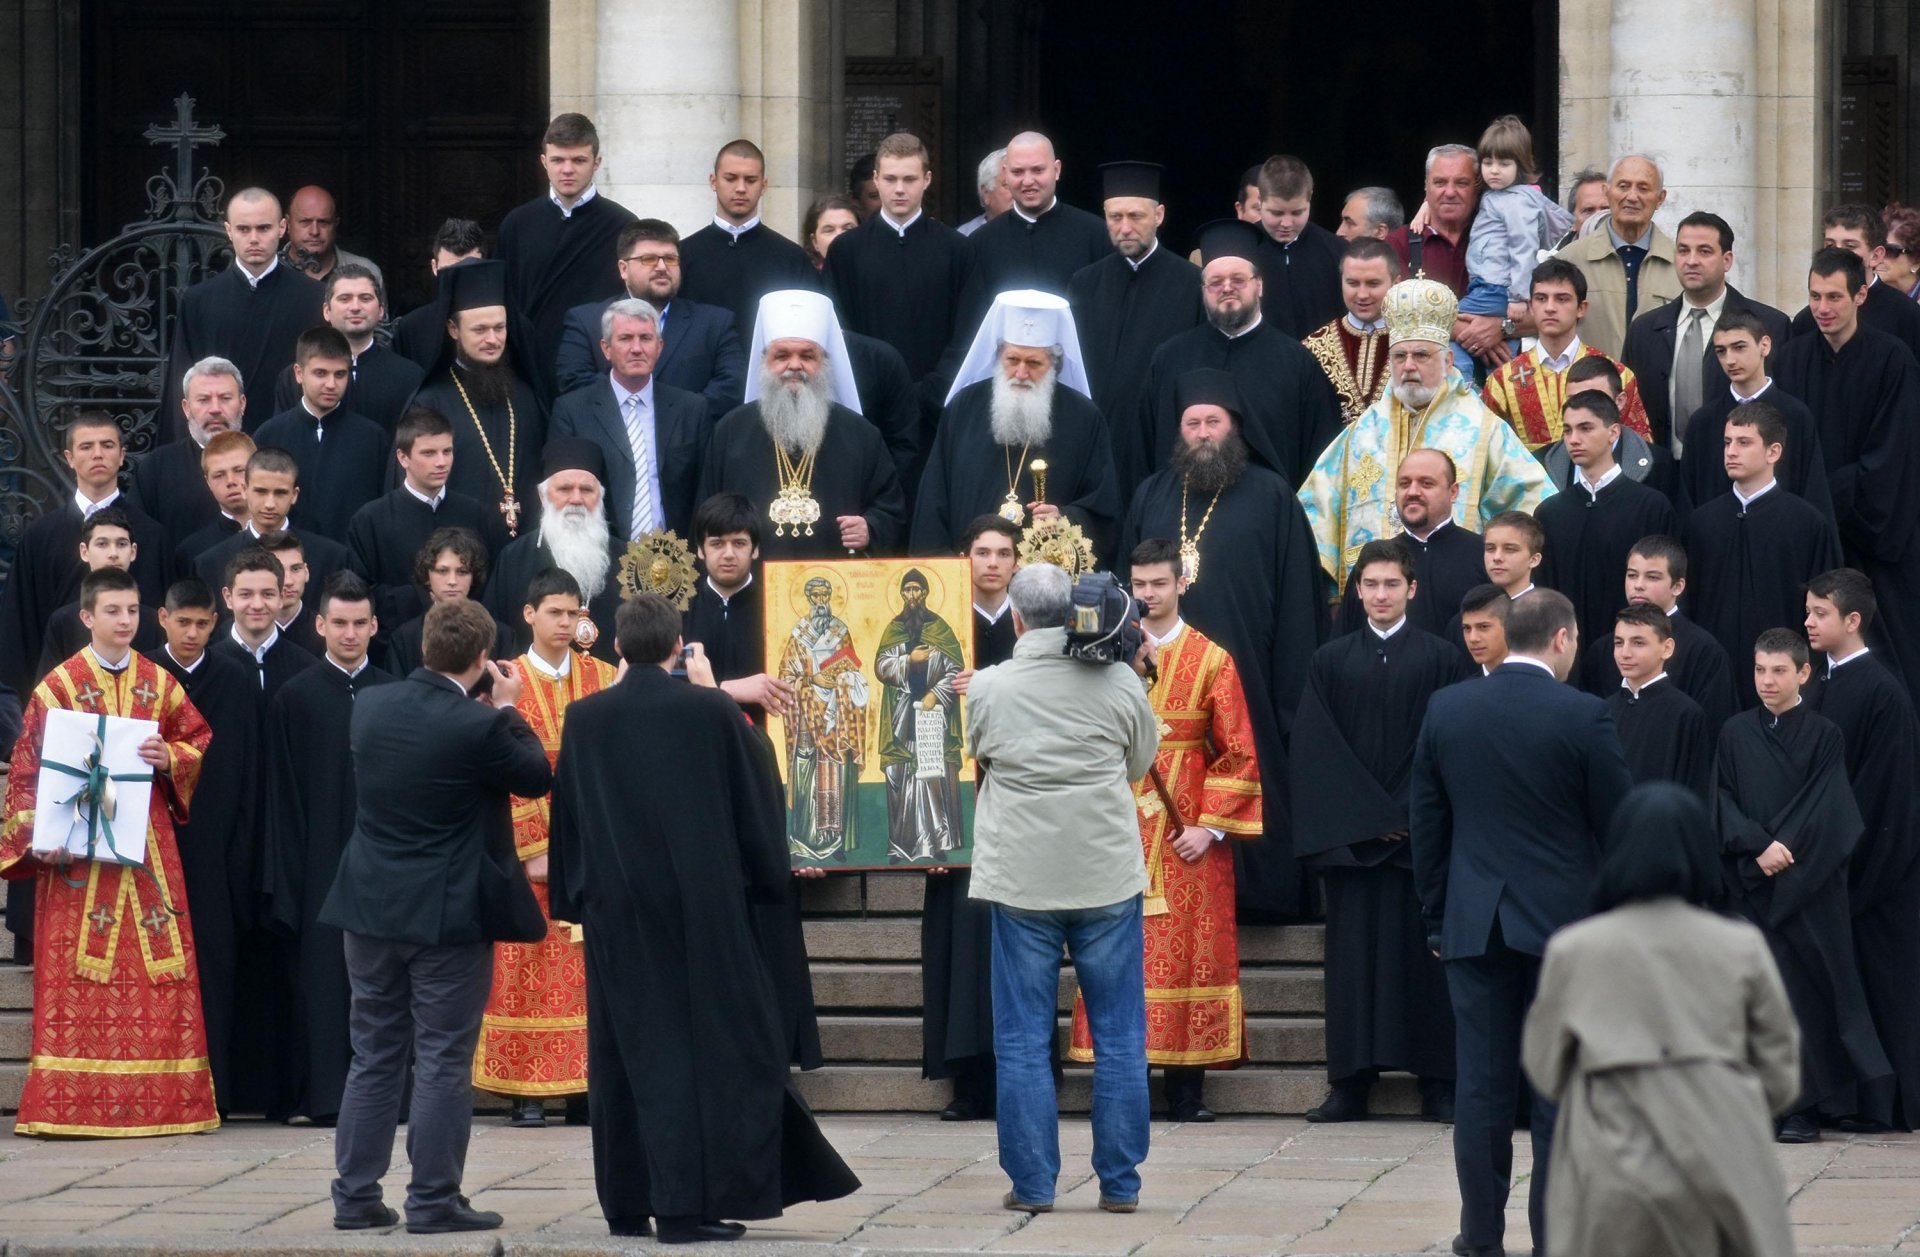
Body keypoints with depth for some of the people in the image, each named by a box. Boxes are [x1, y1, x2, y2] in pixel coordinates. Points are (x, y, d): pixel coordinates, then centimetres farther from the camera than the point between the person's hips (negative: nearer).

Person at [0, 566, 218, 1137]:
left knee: (159, 965, -2)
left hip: (148, 845, 3)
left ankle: (155, 1099, 2)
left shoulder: (160, 683, 11)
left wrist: (171, 758, -6)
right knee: (76, 969, -7)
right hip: (80, 847, -3)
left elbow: (200, 741, 16)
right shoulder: (58, 686, 1)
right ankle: (71, 1103, -6)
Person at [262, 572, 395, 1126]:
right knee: (324, 975, -3)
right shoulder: (295, 699, 3)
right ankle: (326, 1094, 0)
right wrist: (285, 878, -6)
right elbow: (281, 795, 1)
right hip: (321, 866, -2)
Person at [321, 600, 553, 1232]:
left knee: (374, 1056, 13)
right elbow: (537, 777, -3)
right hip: (448, 913, -5)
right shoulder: (479, 726, -19)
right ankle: (433, 1200, 4)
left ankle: (355, 1195, 14)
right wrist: (506, 709, 6)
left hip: (372, 905, 5)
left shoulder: (369, 706, -1)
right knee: (443, 1062, 2)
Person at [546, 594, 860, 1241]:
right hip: (701, 912, -2)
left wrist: (573, 896, 16)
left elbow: (565, 820, 6)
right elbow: (757, 802, 0)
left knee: (623, 1052, 10)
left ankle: (627, 1204, 11)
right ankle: (686, 1203, -5)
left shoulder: (584, 720, -2)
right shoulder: (712, 712, -8)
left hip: (615, 914, 2)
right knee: (703, 1046, 1)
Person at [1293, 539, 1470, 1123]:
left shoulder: (1441, 660, 4)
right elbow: (1313, 750, 3)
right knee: (1353, 954, 1)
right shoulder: (1330, 661, 9)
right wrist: (1371, 818, -7)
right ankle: (1350, 1084, 3)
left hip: (1421, 834, -2)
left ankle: (1437, 1083, 1)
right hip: (1349, 833, 2)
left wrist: (1410, 817, -10)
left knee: (1423, 956, -2)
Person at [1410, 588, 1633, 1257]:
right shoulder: (1583, 716, -10)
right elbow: (1618, 826, -5)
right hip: (1565, 923, -3)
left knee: (1482, 1083, 6)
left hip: (1473, 924, 3)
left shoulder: (1447, 709, 1)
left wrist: (1437, 916, 15)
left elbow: (1426, 822, 7)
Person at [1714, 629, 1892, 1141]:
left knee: (1808, 983, -3)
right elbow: (1723, 803, 1)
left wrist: (1785, 850, -13)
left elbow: (1826, 810, -4)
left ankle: (1805, 1104, 0)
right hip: (1752, 882, 2)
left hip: (1810, 883, -2)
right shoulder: (1735, 735, 7)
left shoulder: (1824, 736, 1)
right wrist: (1759, 846, -13)